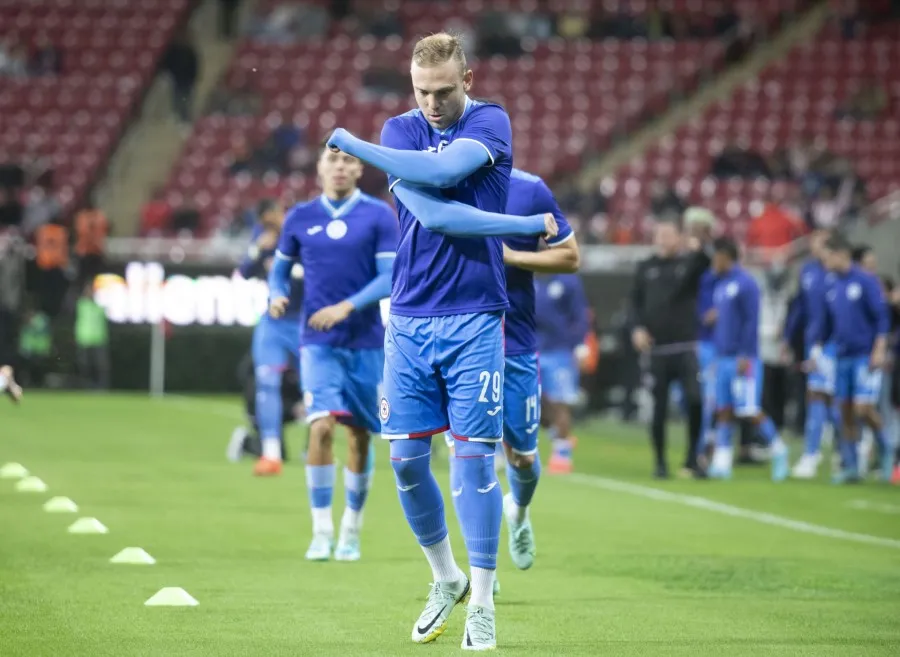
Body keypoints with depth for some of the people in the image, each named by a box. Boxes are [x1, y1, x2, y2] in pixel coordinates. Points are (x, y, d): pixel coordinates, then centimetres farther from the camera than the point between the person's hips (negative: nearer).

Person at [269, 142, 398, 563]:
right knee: (321, 426, -17)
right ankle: (322, 532, -10)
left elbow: (391, 277, -8)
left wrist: (348, 306, -20)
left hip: (366, 342, 0)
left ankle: (351, 531, 22)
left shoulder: (379, 216, -2)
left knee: (359, 435, 6)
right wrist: (277, 295, -7)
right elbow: (280, 267, 16)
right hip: (319, 343, 0)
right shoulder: (300, 218, 5)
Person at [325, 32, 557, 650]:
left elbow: (442, 171, -21)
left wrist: (356, 146, -10)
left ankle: (482, 605, 3)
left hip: (474, 320, -3)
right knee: (407, 459, 2)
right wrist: (526, 226, -14)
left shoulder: (491, 123, -2)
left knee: (475, 458, -4)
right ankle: (445, 577, 24)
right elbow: (431, 213, -12)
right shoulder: (401, 131, 4)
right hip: (410, 320, 3)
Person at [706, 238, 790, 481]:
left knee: (750, 410, -7)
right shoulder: (721, 285, 16)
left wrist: (745, 356, -19)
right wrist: (715, 355, 17)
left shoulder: (745, 283, -10)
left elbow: (751, 322, -15)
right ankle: (722, 463, 2)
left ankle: (778, 450, 8)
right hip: (723, 358, 8)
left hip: (742, 359, -8)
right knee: (724, 410, 4)